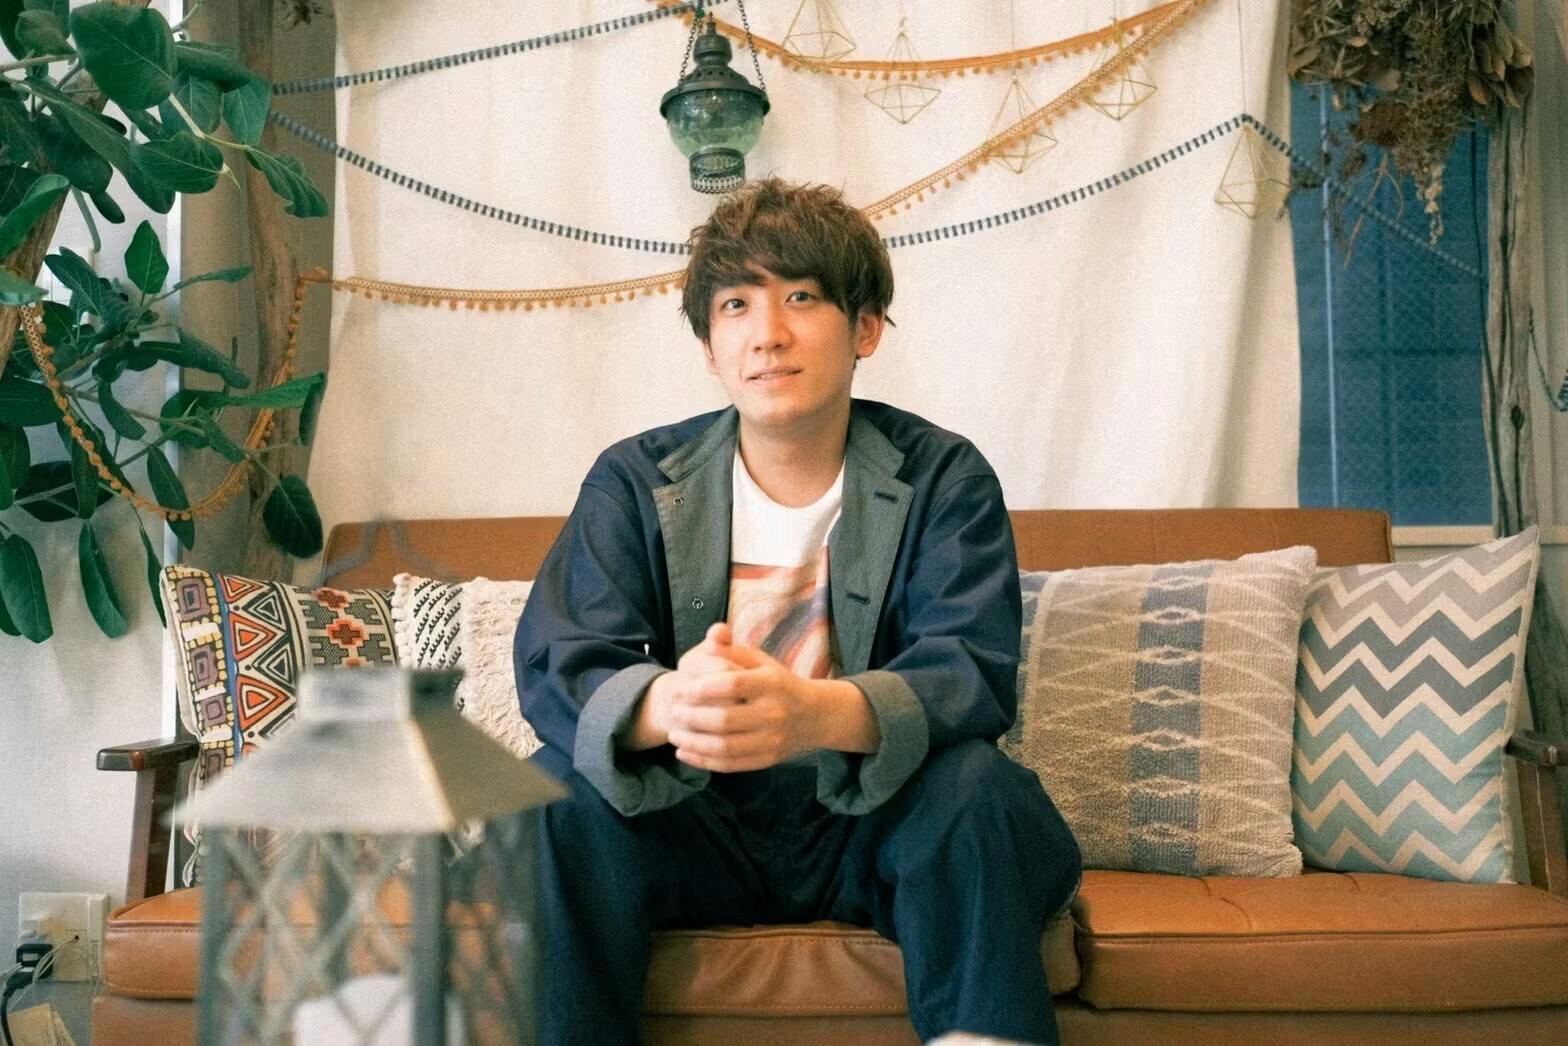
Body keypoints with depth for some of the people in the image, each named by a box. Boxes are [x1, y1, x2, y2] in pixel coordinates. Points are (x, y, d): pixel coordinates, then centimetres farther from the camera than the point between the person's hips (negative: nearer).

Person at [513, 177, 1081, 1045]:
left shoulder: (944, 478, -3)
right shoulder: (634, 481, 0)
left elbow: (972, 669, -18)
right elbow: (556, 664, -13)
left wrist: (822, 712, -42)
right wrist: (663, 704, -39)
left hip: (870, 822, -1)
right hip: (697, 822, 1)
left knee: (980, 786, -30)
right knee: (560, 795, -26)